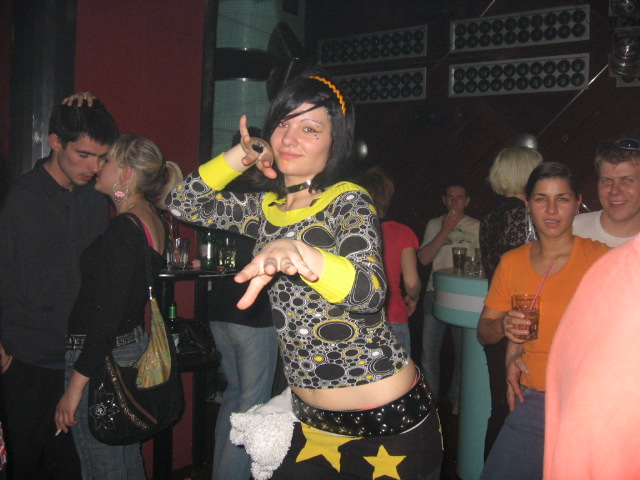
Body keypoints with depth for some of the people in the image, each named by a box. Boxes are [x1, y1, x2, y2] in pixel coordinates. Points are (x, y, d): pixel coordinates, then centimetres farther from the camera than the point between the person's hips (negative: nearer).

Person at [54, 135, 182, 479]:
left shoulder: (124, 228, -19)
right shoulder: (152, 221, 8)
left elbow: (107, 314, -22)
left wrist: (75, 386, -18)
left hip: (104, 358, -9)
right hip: (135, 346, 9)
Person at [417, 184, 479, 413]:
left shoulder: (476, 227, 6)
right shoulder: (434, 225, 10)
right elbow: (424, 258, -2)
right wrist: (445, 230, -8)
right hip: (435, 291, 1)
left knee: (463, 348, 2)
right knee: (429, 348, 4)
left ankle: (457, 399, 17)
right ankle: (429, 396, 19)